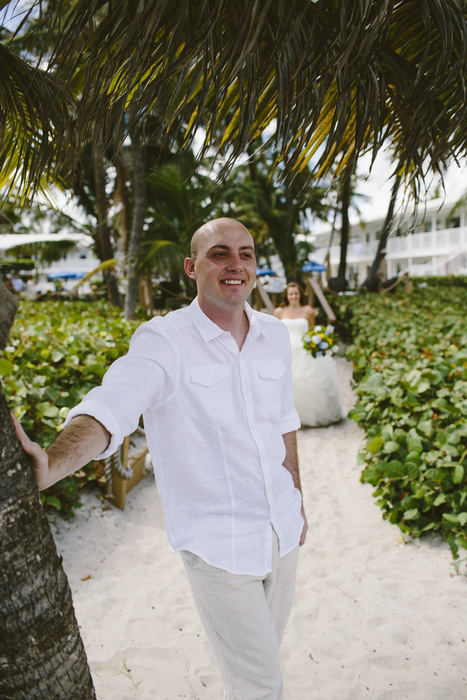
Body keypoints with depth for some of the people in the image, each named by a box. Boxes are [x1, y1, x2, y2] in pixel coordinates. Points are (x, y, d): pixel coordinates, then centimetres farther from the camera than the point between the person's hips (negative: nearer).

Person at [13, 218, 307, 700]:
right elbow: (109, 408, -33)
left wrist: (297, 502, 15)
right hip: (217, 542, -5)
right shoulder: (163, 341, -17)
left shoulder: (274, 335, 0)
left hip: (280, 527, 6)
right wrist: (50, 466, -52)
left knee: (266, 649, 26)